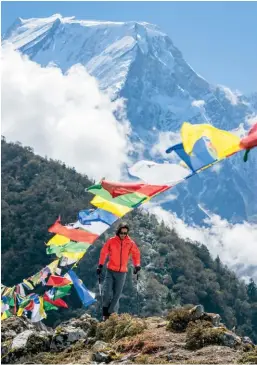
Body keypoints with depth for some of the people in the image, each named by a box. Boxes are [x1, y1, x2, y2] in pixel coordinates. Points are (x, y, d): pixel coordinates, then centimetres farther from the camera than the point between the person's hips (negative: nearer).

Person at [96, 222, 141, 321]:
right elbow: (103, 252, 2)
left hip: (122, 273, 1)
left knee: (116, 294, 3)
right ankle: (105, 314, 10)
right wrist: (100, 265, 1)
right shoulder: (111, 241, -5)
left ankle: (111, 313, 11)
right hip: (110, 271, -1)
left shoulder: (130, 243, -2)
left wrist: (137, 265, -3)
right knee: (107, 293, -7)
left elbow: (136, 253, 9)